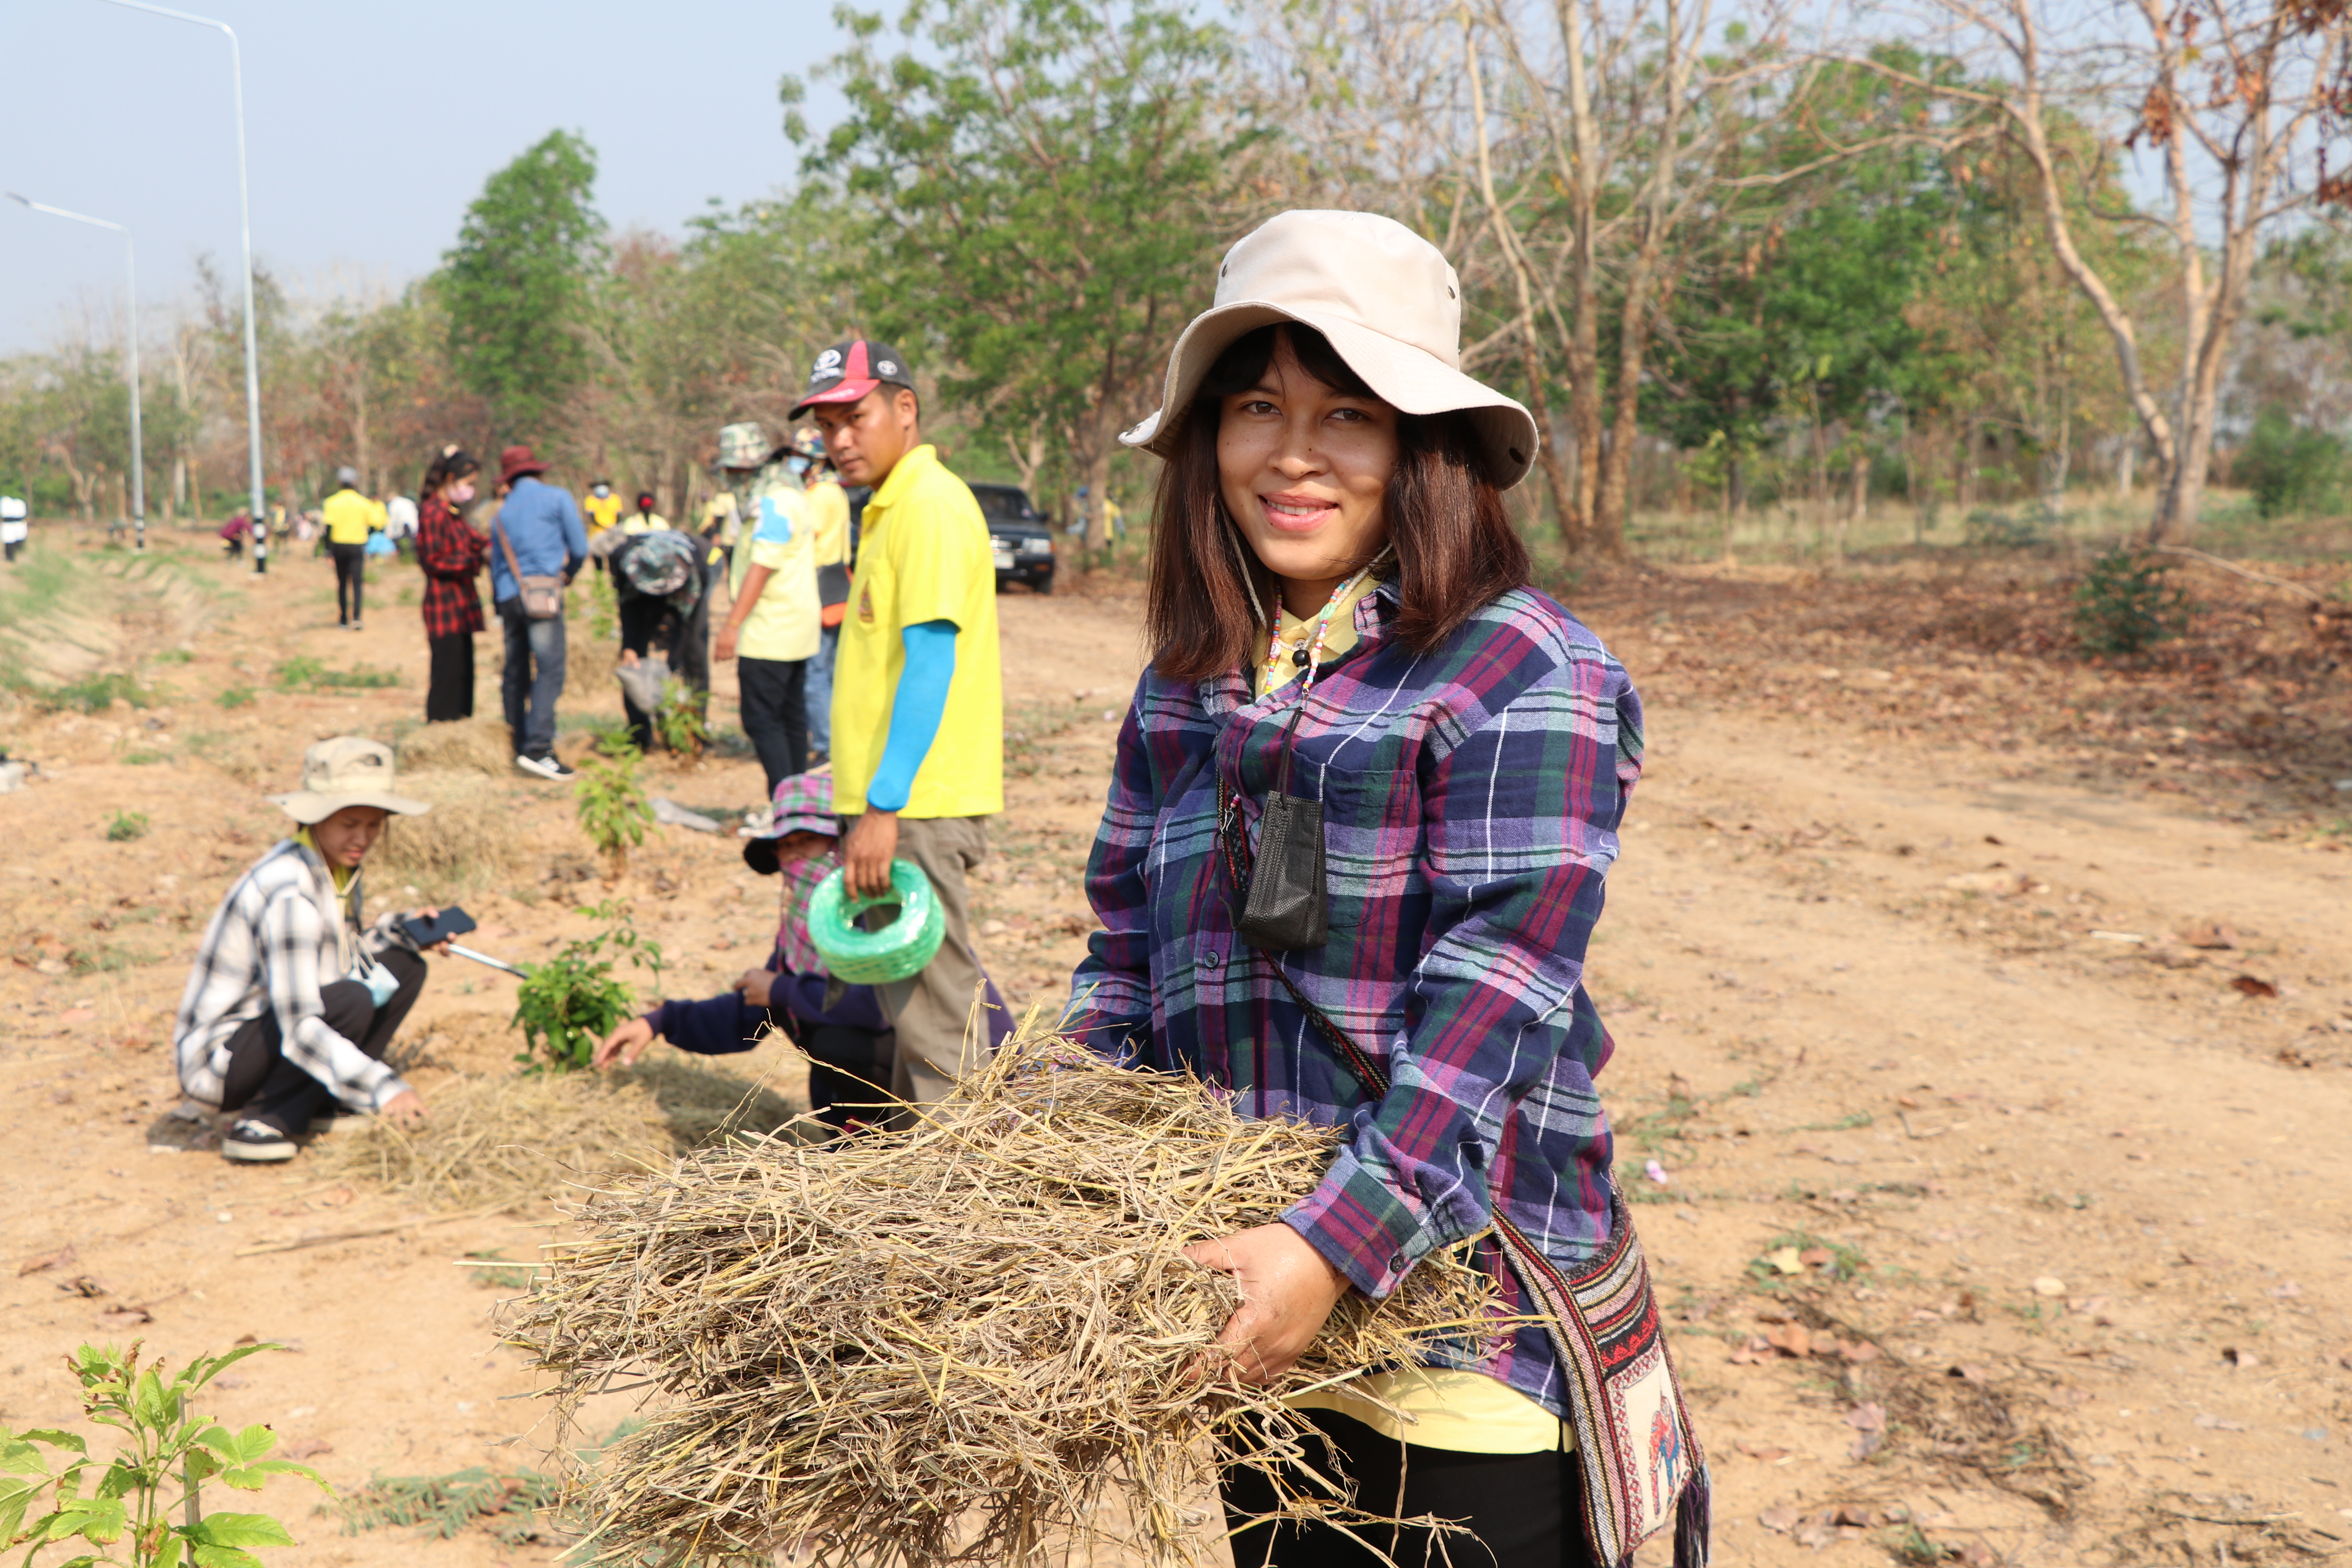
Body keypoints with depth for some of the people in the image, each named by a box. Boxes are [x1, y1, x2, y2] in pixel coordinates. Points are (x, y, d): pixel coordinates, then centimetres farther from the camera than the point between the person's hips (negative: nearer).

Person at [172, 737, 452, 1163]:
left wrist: (402, 929, -1)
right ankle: (259, 1124, -15)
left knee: (403, 967, 1)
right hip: (216, 1064, -9)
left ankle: (324, 1103, 3)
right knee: (350, 1001, -31)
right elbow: (298, 1029, -34)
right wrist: (382, 1088, -41)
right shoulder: (290, 893, -28)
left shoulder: (340, 865, 1)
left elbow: (344, 956, 14)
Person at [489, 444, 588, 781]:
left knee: (517, 674, 11)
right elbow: (580, 548, 4)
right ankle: (538, 749, -24)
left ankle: (519, 746, 14)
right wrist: (568, 575, 24)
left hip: (509, 598, 6)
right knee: (549, 671, -12)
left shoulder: (502, 512, 20)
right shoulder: (556, 498, 5)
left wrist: (500, 608, 31)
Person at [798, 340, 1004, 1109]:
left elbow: (931, 664, -21)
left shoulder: (931, 505, -13)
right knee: (910, 1008, 18)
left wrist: (884, 807, -23)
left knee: (934, 1020, -5)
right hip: (897, 802, 11)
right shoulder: (894, 507, 18)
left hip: (916, 806, -11)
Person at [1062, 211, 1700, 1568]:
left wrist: (1339, 1245, -28)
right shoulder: (1186, 688, 8)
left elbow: (1491, 1004, -21)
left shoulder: (1521, 673, -14)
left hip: (1463, 1301, -6)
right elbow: (1126, 961, 14)